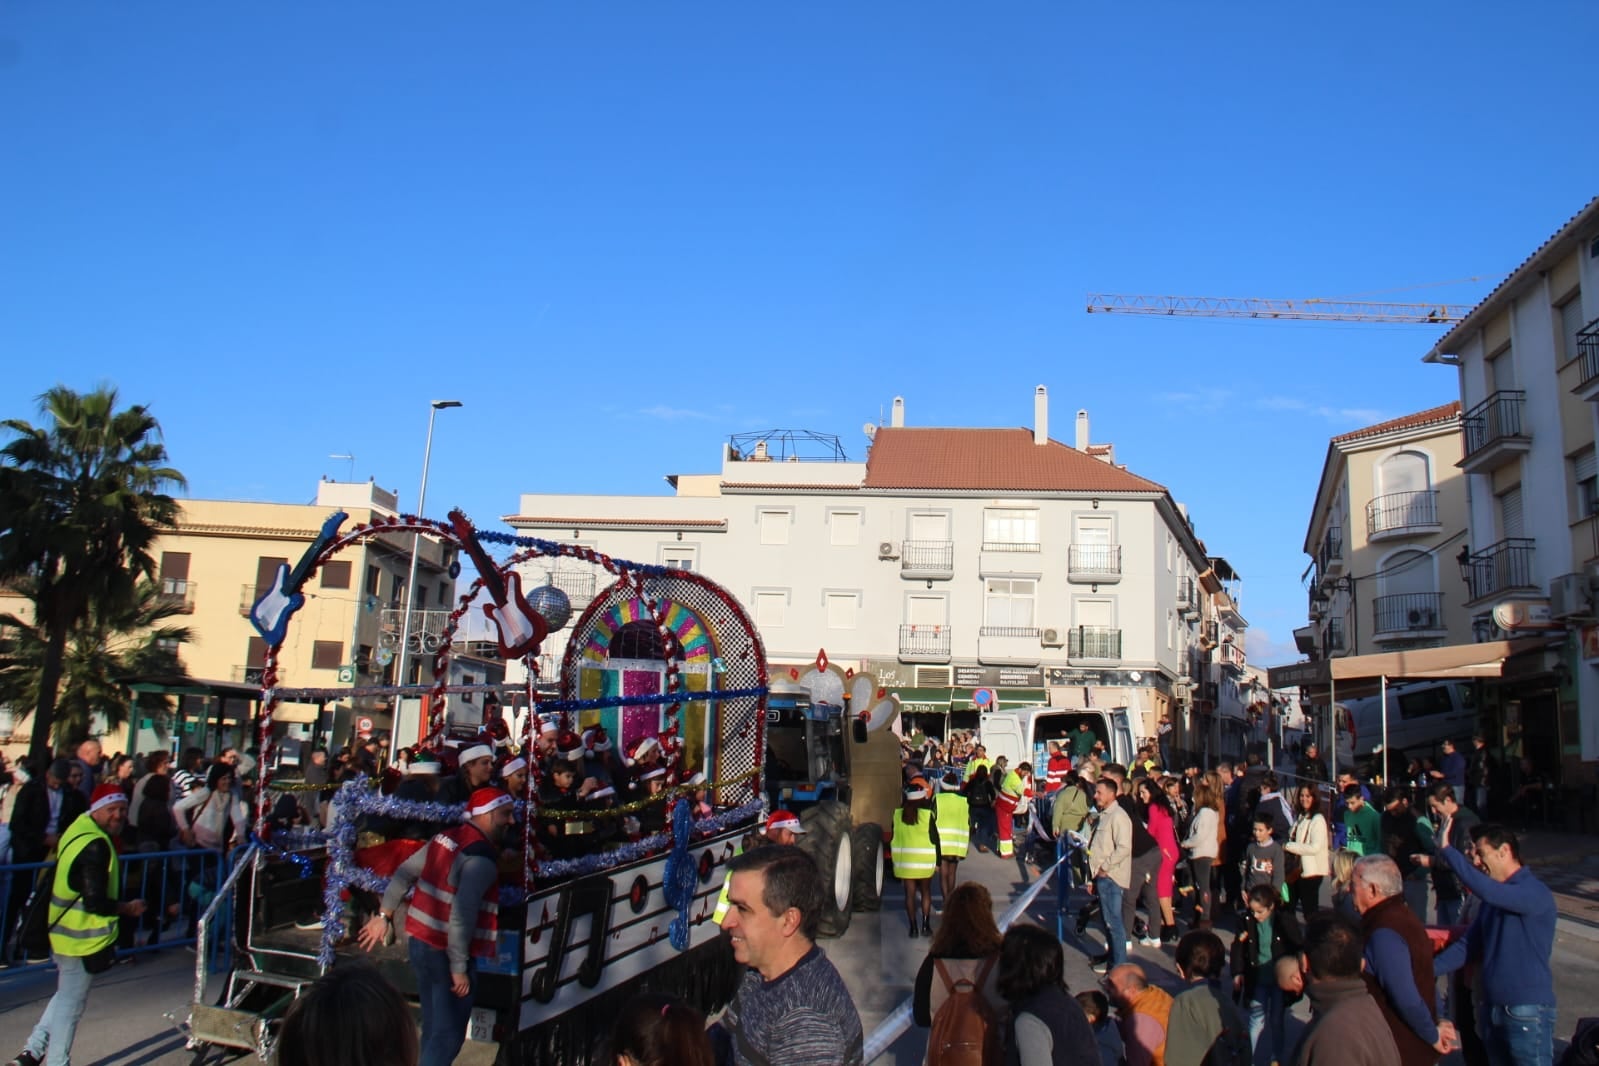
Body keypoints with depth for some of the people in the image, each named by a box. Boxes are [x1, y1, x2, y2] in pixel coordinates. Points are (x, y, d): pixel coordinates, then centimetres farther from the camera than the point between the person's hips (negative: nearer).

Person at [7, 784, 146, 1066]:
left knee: (65, 995, 24)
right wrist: (128, 908, -11)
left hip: (64, 931, 9)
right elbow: (95, 902, -26)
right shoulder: (96, 846, -24)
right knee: (71, 1003, 6)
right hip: (85, 936, -9)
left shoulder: (78, 829, 5)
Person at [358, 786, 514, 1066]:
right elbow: (463, 914, -26)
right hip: (445, 953, -9)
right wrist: (459, 967, -21)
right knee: (448, 1035, 1)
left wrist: (384, 915, 19)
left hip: (420, 941, 9)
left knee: (433, 1028, 20)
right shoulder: (482, 856, -19)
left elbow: (404, 873, 12)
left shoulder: (446, 837, 6)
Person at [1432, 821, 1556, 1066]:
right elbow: (1468, 945, 9)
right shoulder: (1493, 898, 11)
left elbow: (1486, 890, -35)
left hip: (1528, 1012, -8)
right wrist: (1429, 969, -3)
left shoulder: (1536, 893, -15)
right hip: (1492, 1008, 8)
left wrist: (1447, 850, -32)